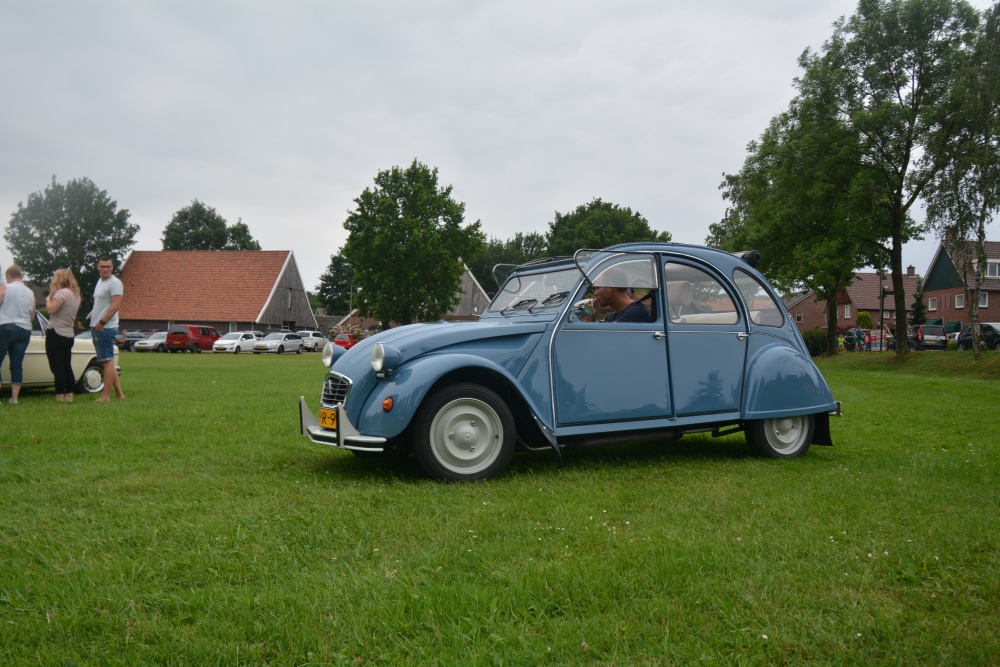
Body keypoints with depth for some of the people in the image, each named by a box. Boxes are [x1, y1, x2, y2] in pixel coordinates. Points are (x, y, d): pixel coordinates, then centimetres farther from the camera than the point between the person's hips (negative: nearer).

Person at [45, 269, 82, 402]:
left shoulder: (62, 292, -13)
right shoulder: (76, 294, 14)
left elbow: (51, 310, -19)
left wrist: (49, 296, -4)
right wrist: (53, 295, 12)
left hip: (56, 334, -9)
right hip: (68, 335, 9)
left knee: (57, 367, -6)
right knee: (67, 367, 10)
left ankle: (60, 397, -7)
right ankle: (69, 395, 11)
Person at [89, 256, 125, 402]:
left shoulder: (115, 283, -10)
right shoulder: (100, 282, 20)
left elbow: (115, 305, -18)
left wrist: (101, 322, -20)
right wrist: (93, 315, 13)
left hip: (106, 327, -10)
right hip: (97, 328, 10)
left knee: (108, 361, -8)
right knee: (107, 362, 11)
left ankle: (106, 396, -7)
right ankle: (119, 392, 15)